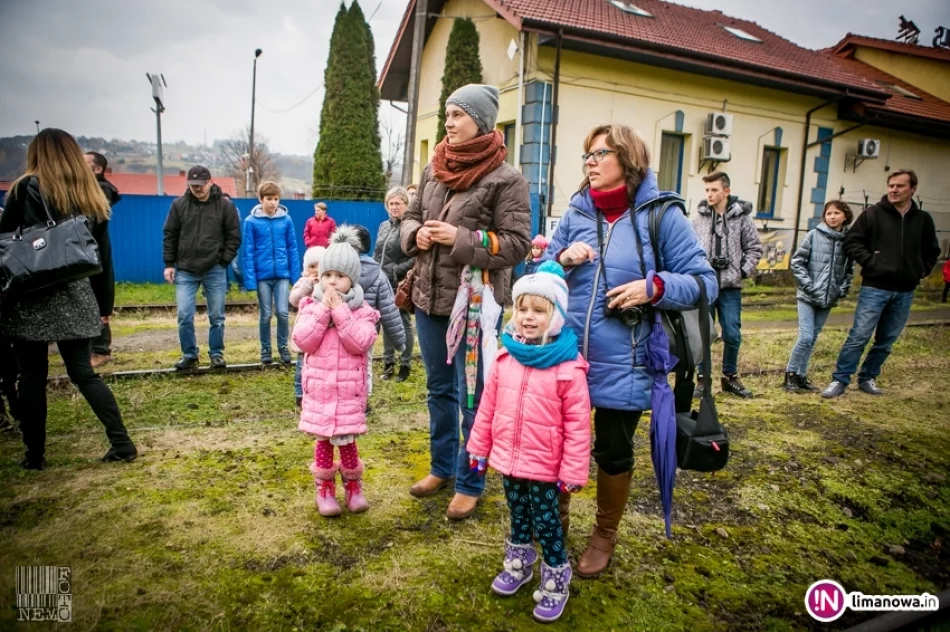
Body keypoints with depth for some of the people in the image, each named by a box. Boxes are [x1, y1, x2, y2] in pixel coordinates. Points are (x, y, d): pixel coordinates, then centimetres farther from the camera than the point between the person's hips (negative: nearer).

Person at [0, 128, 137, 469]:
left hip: (32, 299, -3)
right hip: (75, 298, 4)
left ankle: (34, 454, 15)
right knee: (83, 373, 8)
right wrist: (104, 303, 14)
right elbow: (103, 256, 9)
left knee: (32, 377, 7)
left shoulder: (28, 188, -4)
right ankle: (122, 443, 2)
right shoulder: (92, 196, 8)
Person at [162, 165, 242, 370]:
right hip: (185, 270, 1)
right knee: (184, 316, -1)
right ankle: (189, 355, 15)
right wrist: (169, 264, 2)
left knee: (217, 317, 7)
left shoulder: (225, 205, -2)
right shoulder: (179, 205, 2)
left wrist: (224, 261, -6)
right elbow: (170, 236, 7)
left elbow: (234, 236, 1)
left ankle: (217, 354, 20)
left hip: (215, 271, -1)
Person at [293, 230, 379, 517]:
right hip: (319, 388, 2)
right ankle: (325, 488, 26)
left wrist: (340, 311, -21)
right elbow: (303, 341, -14)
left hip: (349, 390, -1)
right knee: (323, 439, 11)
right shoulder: (311, 306, -1)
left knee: (346, 440, 7)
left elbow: (361, 343, -20)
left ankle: (353, 485, 27)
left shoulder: (362, 311, -5)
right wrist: (323, 309, -19)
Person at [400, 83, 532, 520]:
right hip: (429, 298, 7)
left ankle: (469, 484, 22)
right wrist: (416, 234, -6)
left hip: (474, 304, -6)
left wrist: (461, 238, -21)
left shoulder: (505, 179, -9)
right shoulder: (433, 170, 10)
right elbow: (410, 218, 17)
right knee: (439, 389, 19)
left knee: (472, 397, 4)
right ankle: (442, 467, 37)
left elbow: (517, 243, -14)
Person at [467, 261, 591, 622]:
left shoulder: (568, 367, -19)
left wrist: (573, 471, -14)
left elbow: (578, 425, -16)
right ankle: (517, 566, 46)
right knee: (518, 517, 24)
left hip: (544, 466, -5)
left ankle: (556, 582, 32)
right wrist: (478, 448, 9)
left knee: (546, 523, 11)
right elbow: (487, 408, 5)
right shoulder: (505, 358, -3)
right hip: (507, 460, 5)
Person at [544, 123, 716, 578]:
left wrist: (653, 288, -22)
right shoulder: (576, 213, 5)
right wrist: (561, 260, -9)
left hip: (621, 364, -3)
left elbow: (704, 282, -6)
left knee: (613, 451, 14)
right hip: (565, 356, 3)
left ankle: (604, 535, 39)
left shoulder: (661, 214, -6)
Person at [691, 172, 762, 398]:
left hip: (730, 286, 0)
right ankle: (703, 378, 18)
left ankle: (730, 377, 24)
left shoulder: (741, 217, -1)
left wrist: (744, 271, -3)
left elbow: (754, 248, 6)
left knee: (732, 335, 6)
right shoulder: (699, 217, 0)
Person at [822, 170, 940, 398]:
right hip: (874, 288, -4)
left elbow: (932, 251, 21)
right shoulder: (873, 214, -2)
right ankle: (840, 380, 0)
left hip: (905, 292, 4)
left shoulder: (923, 219, 9)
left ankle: (868, 378, 25)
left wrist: (921, 271, 8)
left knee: (886, 341, 11)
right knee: (859, 337, -7)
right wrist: (870, 262, -13)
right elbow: (852, 242, -2)